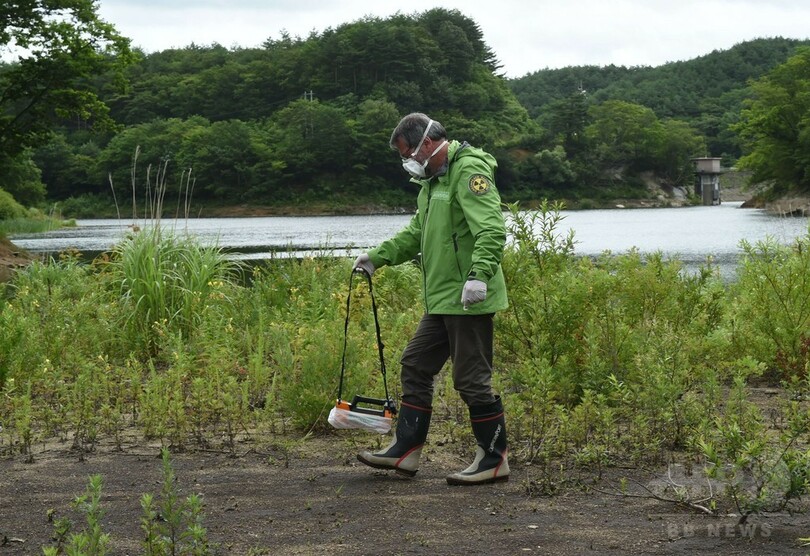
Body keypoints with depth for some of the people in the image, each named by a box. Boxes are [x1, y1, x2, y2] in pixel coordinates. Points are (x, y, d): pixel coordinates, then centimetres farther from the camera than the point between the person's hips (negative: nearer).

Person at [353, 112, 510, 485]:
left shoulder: (469, 171, -14)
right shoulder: (433, 180, 19)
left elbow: (492, 230, -25)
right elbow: (416, 233, 29)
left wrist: (479, 274, -35)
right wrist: (378, 256, 20)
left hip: (468, 300, -11)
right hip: (441, 299, 11)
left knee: (472, 379, -4)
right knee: (415, 367, 14)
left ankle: (494, 461, 7)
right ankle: (405, 451, 21)